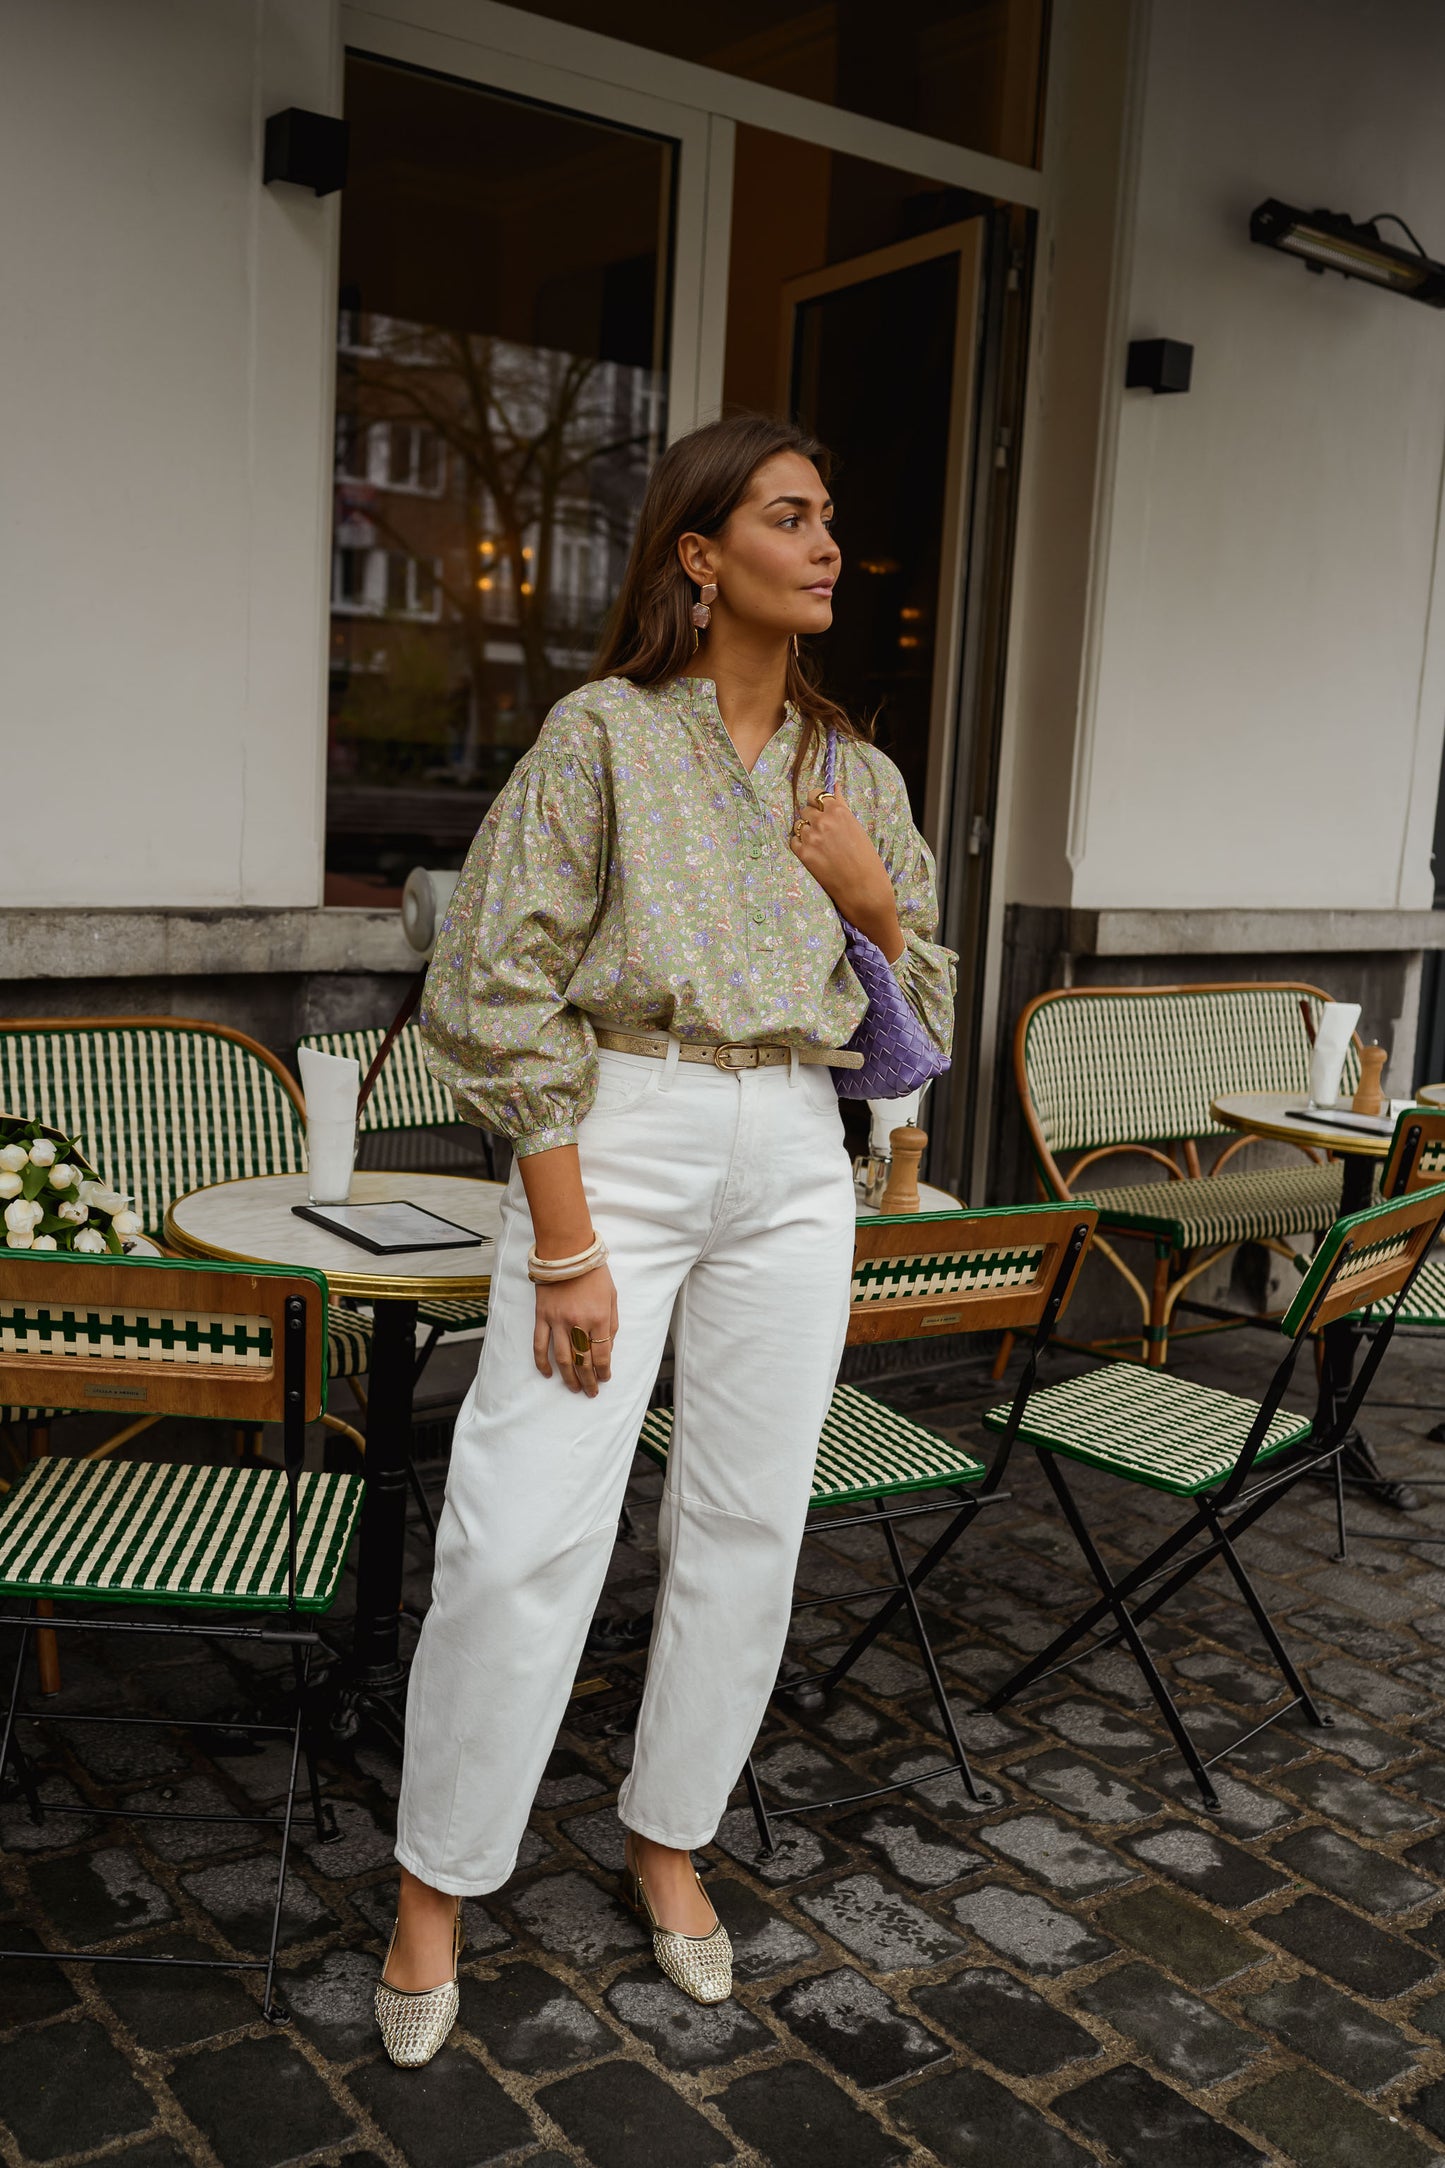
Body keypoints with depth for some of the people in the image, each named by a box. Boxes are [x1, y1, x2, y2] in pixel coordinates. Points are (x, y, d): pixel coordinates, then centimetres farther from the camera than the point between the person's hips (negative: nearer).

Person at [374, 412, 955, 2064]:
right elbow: (502, 994, -10)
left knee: (747, 1529, 10)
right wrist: (567, 1244, -14)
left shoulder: (858, 776, 10)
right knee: (525, 1533, -6)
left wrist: (877, 902, -5)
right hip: (621, 1142, -5)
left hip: (794, 1163, 5)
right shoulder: (606, 732, -5)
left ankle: (668, 1845, 31)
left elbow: (923, 1018, 16)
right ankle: (434, 1890, 15)